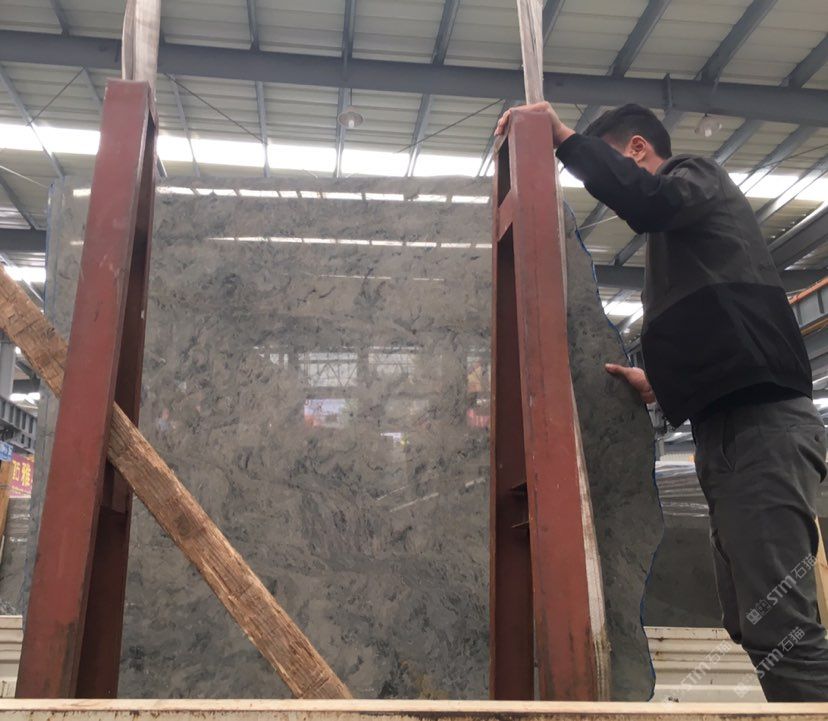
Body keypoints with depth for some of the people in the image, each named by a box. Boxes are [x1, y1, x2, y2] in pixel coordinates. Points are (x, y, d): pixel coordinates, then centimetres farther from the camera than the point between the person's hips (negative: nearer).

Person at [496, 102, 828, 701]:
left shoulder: (699, 175, 4)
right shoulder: (679, 232, 30)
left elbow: (646, 200, -23)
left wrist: (562, 135, -15)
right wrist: (662, 383, 25)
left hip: (761, 424, -10)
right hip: (736, 428, 10)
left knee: (779, 628, -14)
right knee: (754, 624, 10)